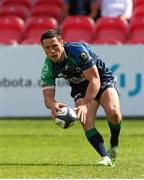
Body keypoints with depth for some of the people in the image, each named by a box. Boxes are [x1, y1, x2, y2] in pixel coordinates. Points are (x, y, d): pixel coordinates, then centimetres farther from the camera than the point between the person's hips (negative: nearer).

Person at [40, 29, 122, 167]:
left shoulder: (78, 51, -31)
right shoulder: (48, 68, -16)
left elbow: (95, 79, -31)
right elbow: (48, 96, -17)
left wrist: (84, 105, -41)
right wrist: (53, 105, -43)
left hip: (103, 80, -4)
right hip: (80, 88, 4)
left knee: (113, 112, -30)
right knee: (86, 121, -25)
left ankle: (114, 146, -2)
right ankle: (105, 157, -27)